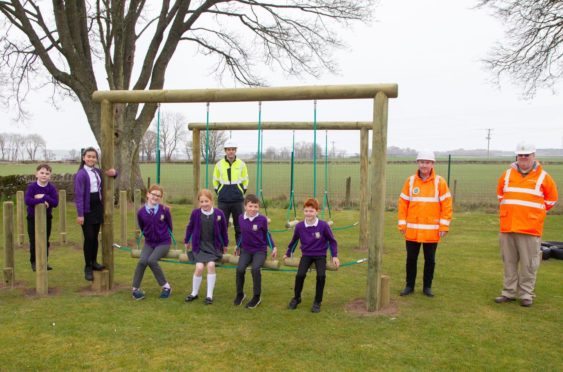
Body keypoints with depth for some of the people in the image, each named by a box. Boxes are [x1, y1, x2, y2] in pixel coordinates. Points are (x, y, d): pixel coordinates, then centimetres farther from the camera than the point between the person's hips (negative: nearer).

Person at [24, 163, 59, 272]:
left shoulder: (51, 188, -6)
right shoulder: (31, 186, -11)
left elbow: (55, 202, -16)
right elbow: (27, 201, -25)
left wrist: (44, 197, -24)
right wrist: (42, 201, -29)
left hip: (47, 218, 2)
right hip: (33, 218, -2)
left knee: (45, 241, 11)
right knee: (34, 241, 4)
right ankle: (34, 262, 18)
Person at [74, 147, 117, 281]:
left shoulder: (98, 172, 7)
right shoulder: (81, 174, -11)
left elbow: (112, 173, 26)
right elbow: (78, 195, -14)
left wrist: (114, 172, 0)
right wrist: (80, 214, -18)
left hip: (98, 207, 6)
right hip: (87, 210, -6)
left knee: (95, 237, 12)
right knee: (89, 238, -3)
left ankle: (94, 262, 25)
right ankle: (88, 267, 8)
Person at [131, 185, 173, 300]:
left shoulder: (165, 210, -11)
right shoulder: (141, 212, -6)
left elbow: (170, 226, 3)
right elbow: (142, 228, 12)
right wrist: (150, 237, 11)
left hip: (163, 242, -2)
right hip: (149, 243, 2)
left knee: (152, 260, -25)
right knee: (142, 261, -22)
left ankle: (165, 286, -9)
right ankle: (135, 288, -4)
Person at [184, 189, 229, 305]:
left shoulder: (219, 213, -8)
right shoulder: (196, 213, -8)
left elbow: (224, 230, 5)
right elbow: (190, 227, 8)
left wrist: (225, 244, 13)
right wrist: (187, 241, 17)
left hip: (214, 246, 0)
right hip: (200, 246, 0)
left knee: (211, 265, -21)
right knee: (199, 267, -16)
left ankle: (209, 295, -5)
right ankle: (194, 293, 10)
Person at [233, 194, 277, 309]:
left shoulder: (262, 219, -10)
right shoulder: (241, 218, -2)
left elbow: (266, 234, 5)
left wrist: (273, 247, 1)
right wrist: (238, 246, 22)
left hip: (260, 250, -3)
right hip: (245, 250, 3)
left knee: (255, 269, -28)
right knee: (240, 269, -22)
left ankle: (257, 297, -8)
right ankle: (240, 294, 3)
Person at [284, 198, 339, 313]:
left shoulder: (323, 225, -15)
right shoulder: (299, 226, -10)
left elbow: (332, 241, -1)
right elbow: (294, 241, 9)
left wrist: (334, 256, -5)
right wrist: (288, 253, 20)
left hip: (320, 255, -1)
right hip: (306, 255, 1)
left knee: (321, 275, -23)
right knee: (300, 274, -22)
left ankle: (317, 302, 0)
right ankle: (296, 298, 6)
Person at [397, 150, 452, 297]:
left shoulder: (440, 182, -2)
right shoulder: (410, 181, 3)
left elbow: (446, 205, -3)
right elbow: (402, 203, 3)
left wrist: (444, 226, -8)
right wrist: (402, 224, 0)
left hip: (432, 231, -1)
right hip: (412, 230, 1)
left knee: (430, 260, 10)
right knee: (411, 259, 9)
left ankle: (427, 287, 24)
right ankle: (409, 286, 22)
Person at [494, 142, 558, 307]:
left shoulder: (543, 177, -1)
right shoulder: (507, 174, 8)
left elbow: (552, 199, 10)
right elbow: (500, 194, 24)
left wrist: (534, 212, 9)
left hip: (530, 229, -3)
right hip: (507, 227, 3)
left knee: (528, 264, 1)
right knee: (509, 262, 10)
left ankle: (526, 295, 12)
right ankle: (509, 292, 20)